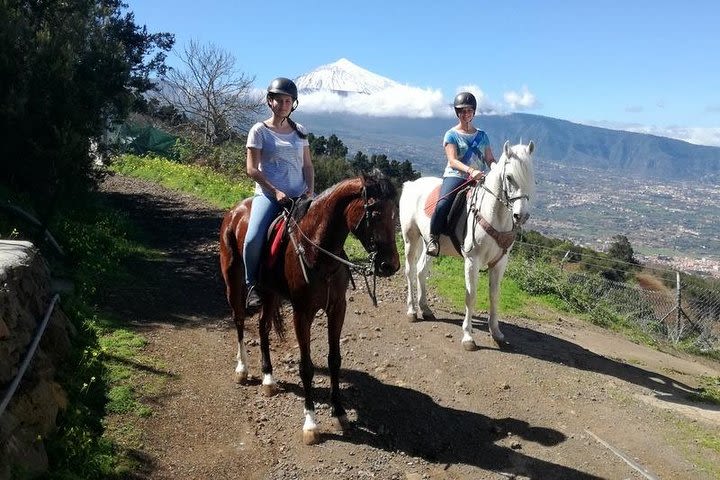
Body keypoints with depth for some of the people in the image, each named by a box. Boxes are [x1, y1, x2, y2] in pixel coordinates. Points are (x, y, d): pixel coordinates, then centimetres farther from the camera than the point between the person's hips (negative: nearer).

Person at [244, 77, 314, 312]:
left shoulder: (300, 131, 14)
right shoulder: (260, 130, 2)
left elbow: (308, 165, 15)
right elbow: (252, 169, -3)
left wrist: (310, 191, -3)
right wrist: (275, 191, -13)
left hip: (299, 195, 4)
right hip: (269, 194, -4)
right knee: (253, 239, -25)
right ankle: (252, 285, -1)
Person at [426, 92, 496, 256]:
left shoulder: (482, 136, 18)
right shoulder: (452, 134, 5)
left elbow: (490, 160, 14)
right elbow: (452, 161, -9)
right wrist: (471, 170, -27)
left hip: (478, 178, 4)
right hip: (455, 176, -4)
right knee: (443, 205, -32)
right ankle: (433, 237, -8)